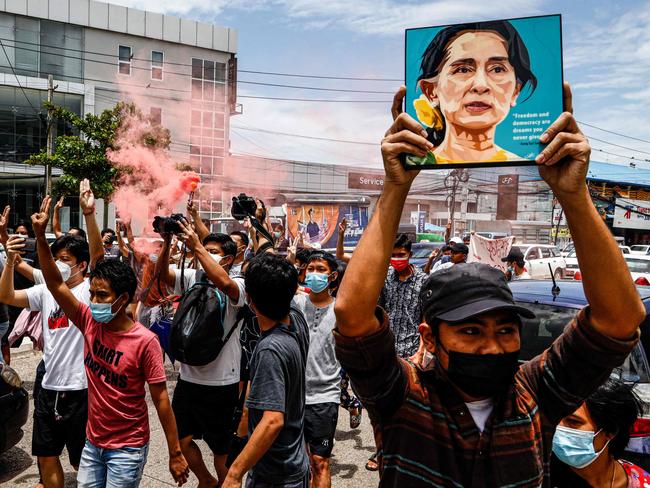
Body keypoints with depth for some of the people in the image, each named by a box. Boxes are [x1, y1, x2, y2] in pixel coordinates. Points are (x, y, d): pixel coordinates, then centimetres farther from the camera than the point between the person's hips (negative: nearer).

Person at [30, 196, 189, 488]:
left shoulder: (145, 341, -21)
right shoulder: (90, 323, -6)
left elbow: (161, 399, -16)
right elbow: (56, 284, -9)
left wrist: (175, 454, -13)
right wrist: (40, 236, -20)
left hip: (128, 448, -5)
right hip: (93, 443, 6)